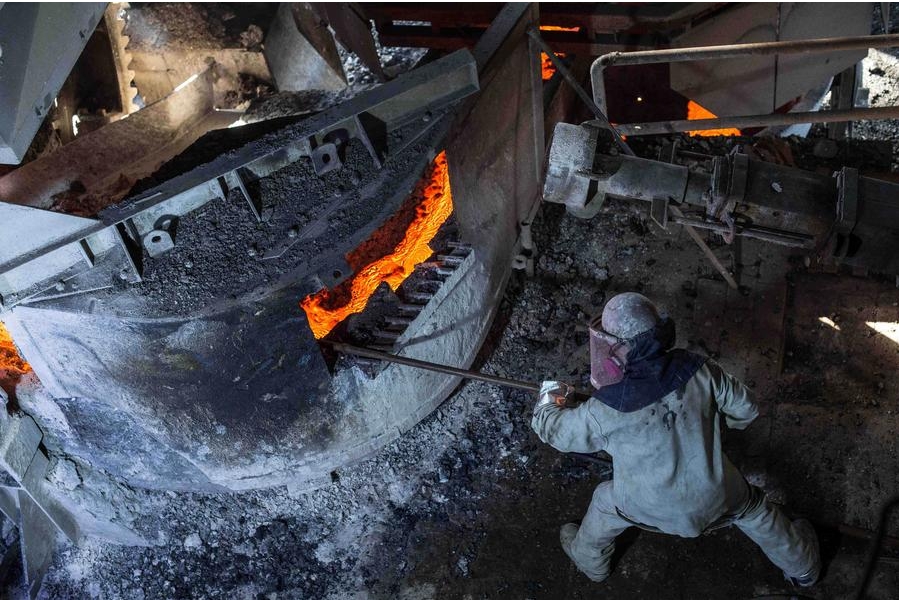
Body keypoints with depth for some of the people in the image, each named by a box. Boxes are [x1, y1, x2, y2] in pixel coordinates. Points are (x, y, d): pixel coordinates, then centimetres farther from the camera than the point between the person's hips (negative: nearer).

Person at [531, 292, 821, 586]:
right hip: (716, 498, 2)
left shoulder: (605, 411, -32)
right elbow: (744, 409, -9)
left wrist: (549, 398, 9)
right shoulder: (698, 370, -25)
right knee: (753, 508, 32)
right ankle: (803, 567, 58)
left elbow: (553, 429, -13)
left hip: (652, 509, -2)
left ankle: (589, 560, 56)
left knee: (604, 505, 28)